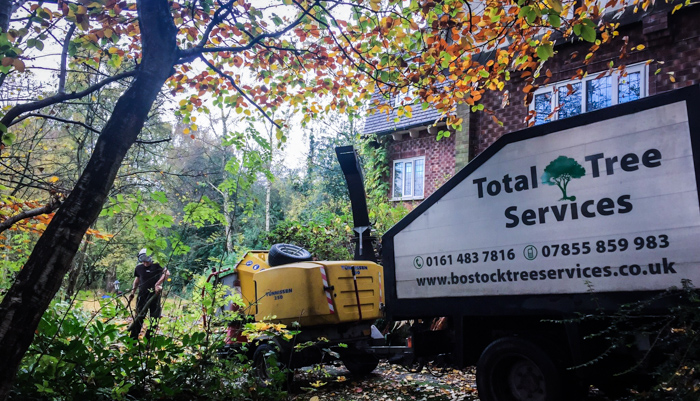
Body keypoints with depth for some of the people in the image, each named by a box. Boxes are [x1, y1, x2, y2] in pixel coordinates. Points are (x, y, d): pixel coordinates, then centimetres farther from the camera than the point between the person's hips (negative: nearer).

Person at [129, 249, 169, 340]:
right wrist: (132, 293, 19)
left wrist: (158, 284, -32)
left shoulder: (156, 265, -7)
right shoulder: (139, 267, 6)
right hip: (142, 295, 2)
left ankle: (149, 338, 16)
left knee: (154, 318, 5)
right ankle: (133, 339, 9)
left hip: (155, 295, -2)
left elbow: (167, 273, -23)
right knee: (139, 317, 2)